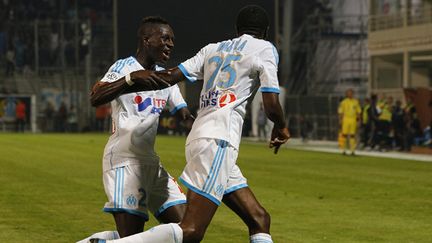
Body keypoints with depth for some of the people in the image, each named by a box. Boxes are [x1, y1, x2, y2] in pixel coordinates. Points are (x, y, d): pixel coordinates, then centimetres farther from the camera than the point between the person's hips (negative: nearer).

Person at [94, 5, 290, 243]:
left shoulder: (213, 49, 20)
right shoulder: (264, 49, 4)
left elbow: (170, 76, 10)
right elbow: (271, 105, -3)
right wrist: (281, 127, 17)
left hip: (200, 137, 8)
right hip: (218, 141, -8)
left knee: (259, 219, 10)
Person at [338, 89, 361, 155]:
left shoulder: (356, 102, 9)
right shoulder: (344, 102, 1)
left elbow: (358, 111, 13)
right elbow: (340, 111, 2)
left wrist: (358, 118, 7)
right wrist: (340, 119, -4)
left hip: (353, 119, 2)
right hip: (346, 119, -2)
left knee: (352, 135, 2)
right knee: (345, 134, -2)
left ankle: (352, 150, 5)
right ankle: (344, 150, 5)